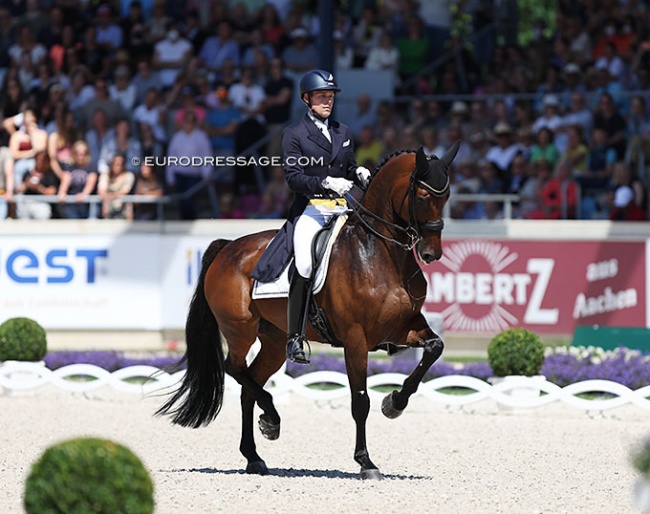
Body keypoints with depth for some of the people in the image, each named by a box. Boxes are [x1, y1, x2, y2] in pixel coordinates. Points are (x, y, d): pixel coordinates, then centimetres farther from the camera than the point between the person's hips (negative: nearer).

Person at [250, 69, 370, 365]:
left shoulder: (343, 132, 18)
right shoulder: (294, 134, 2)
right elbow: (293, 178, -7)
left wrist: (360, 174, -1)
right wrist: (326, 182, -21)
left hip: (341, 208, 5)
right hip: (310, 209, -5)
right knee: (305, 266, -23)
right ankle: (294, 338, -15)